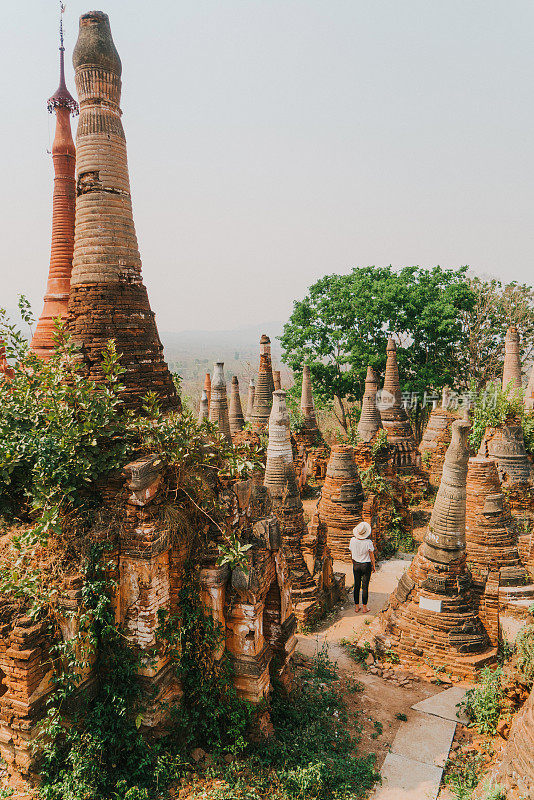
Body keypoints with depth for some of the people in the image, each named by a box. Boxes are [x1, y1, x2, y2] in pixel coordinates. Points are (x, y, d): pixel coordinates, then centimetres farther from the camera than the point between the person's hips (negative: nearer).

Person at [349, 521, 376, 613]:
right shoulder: (368, 542, -21)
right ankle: (364, 607, 17)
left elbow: (351, 552, 3)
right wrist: (374, 565, 6)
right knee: (365, 587, 8)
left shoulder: (353, 540, -11)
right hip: (366, 565, -3)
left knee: (356, 586, 13)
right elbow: (371, 555, -10)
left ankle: (357, 606, 21)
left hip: (356, 565, 3)